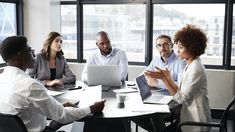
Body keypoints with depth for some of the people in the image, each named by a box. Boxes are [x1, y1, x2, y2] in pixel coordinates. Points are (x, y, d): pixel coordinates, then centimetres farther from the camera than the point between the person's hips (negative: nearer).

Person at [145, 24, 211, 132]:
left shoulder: (196, 69, -20)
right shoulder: (189, 66, 9)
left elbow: (181, 98, -20)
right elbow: (180, 91, 5)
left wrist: (164, 78, -19)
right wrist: (168, 78, -5)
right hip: (188, 118, 8)